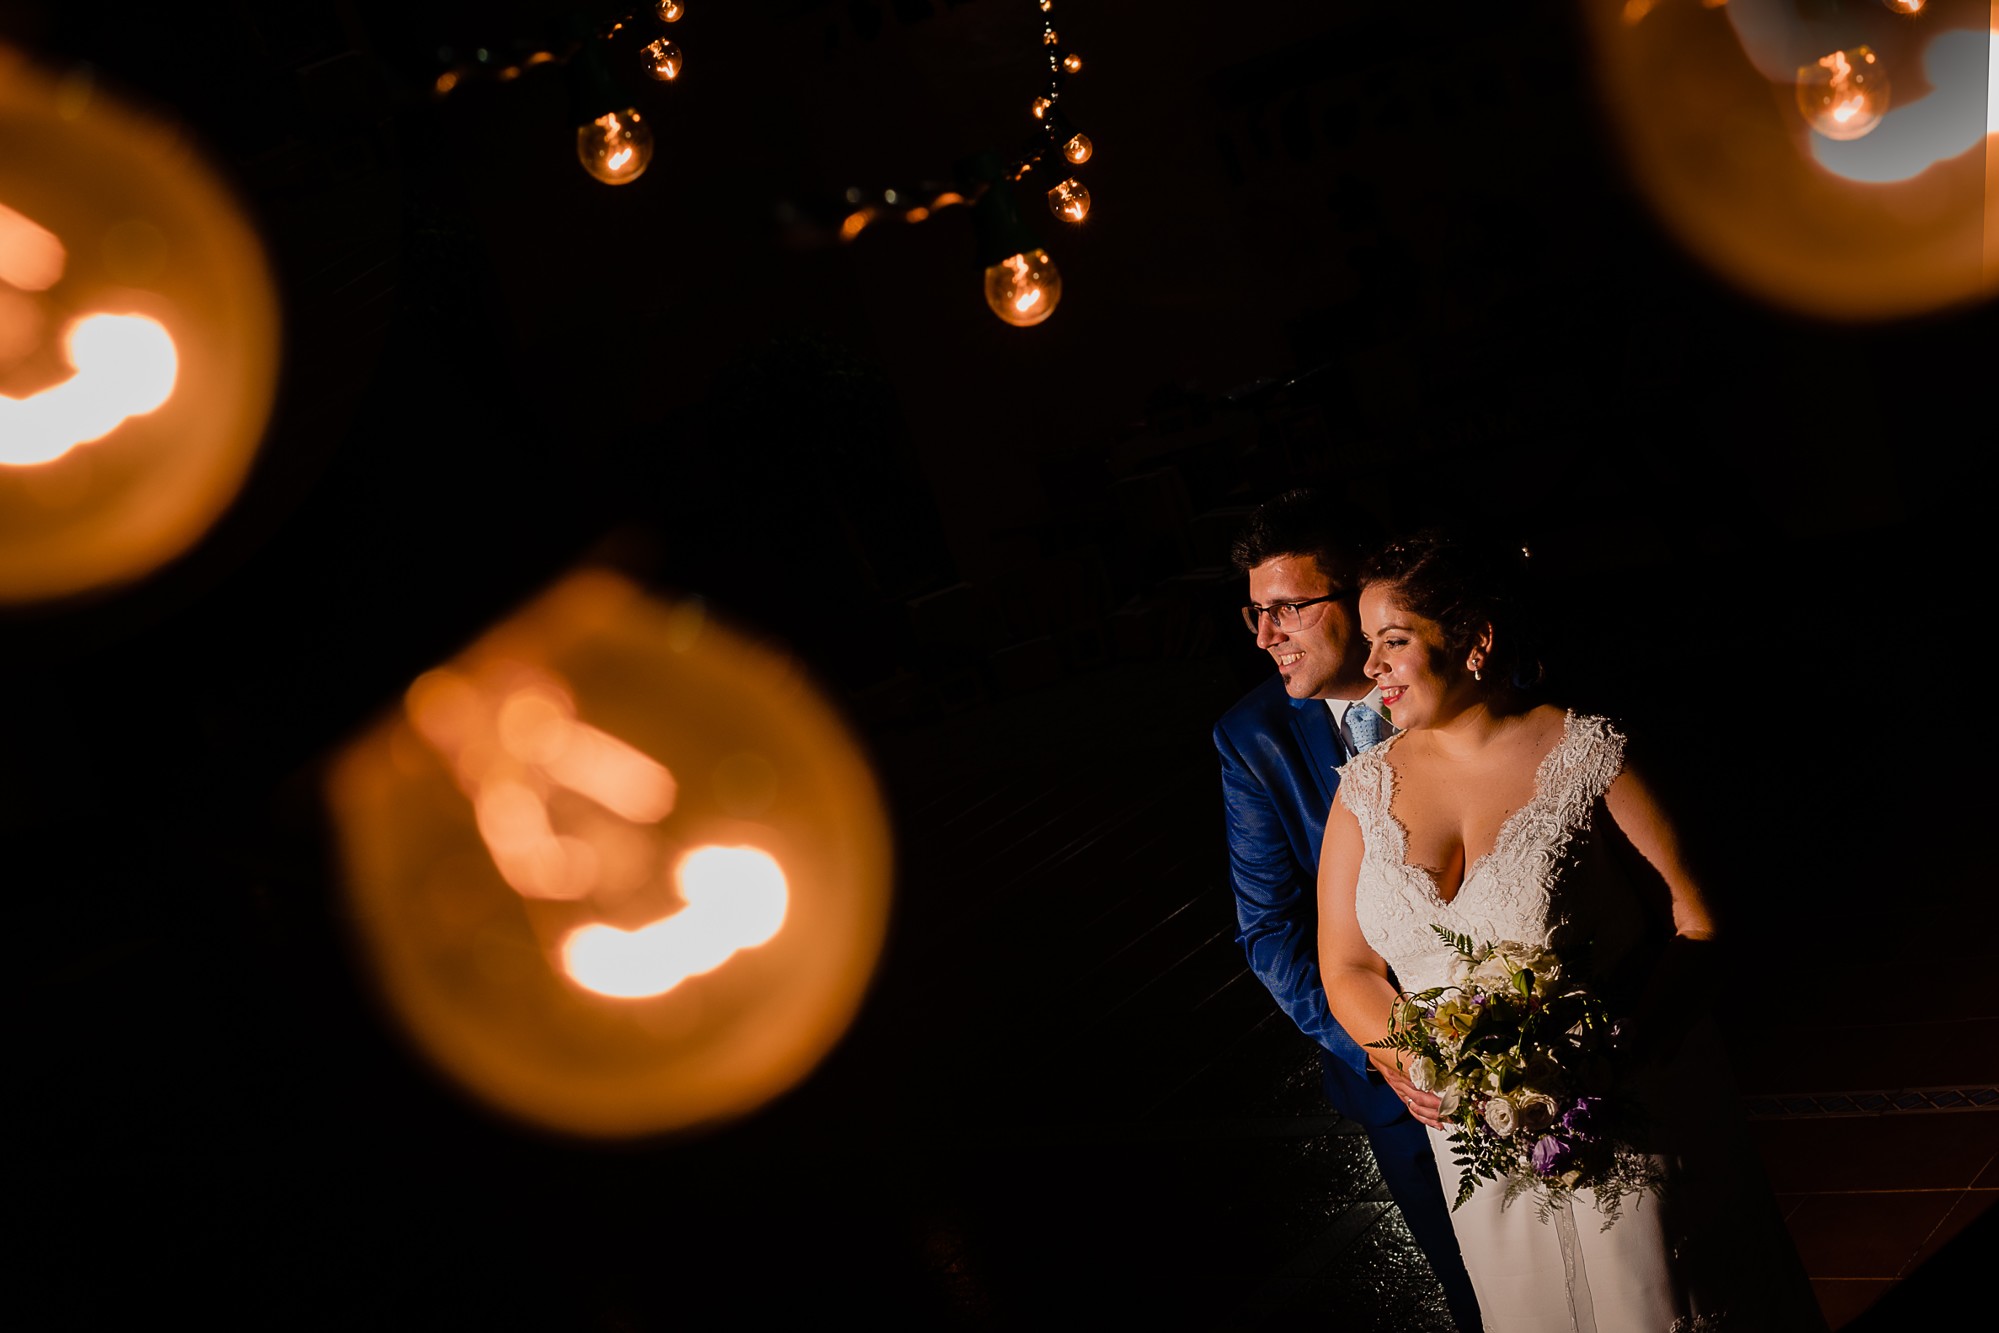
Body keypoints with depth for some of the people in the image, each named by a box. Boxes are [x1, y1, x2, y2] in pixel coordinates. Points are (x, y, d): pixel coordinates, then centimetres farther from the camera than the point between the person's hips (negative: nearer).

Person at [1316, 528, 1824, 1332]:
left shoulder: (1587, 754, -11)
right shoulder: (1367, 788, 0)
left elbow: (1695, 927, -12)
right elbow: (1346, 971, 5)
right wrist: (1401, 1057, -15)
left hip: (1628, 1121, -3)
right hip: (1477, 1138, 3)